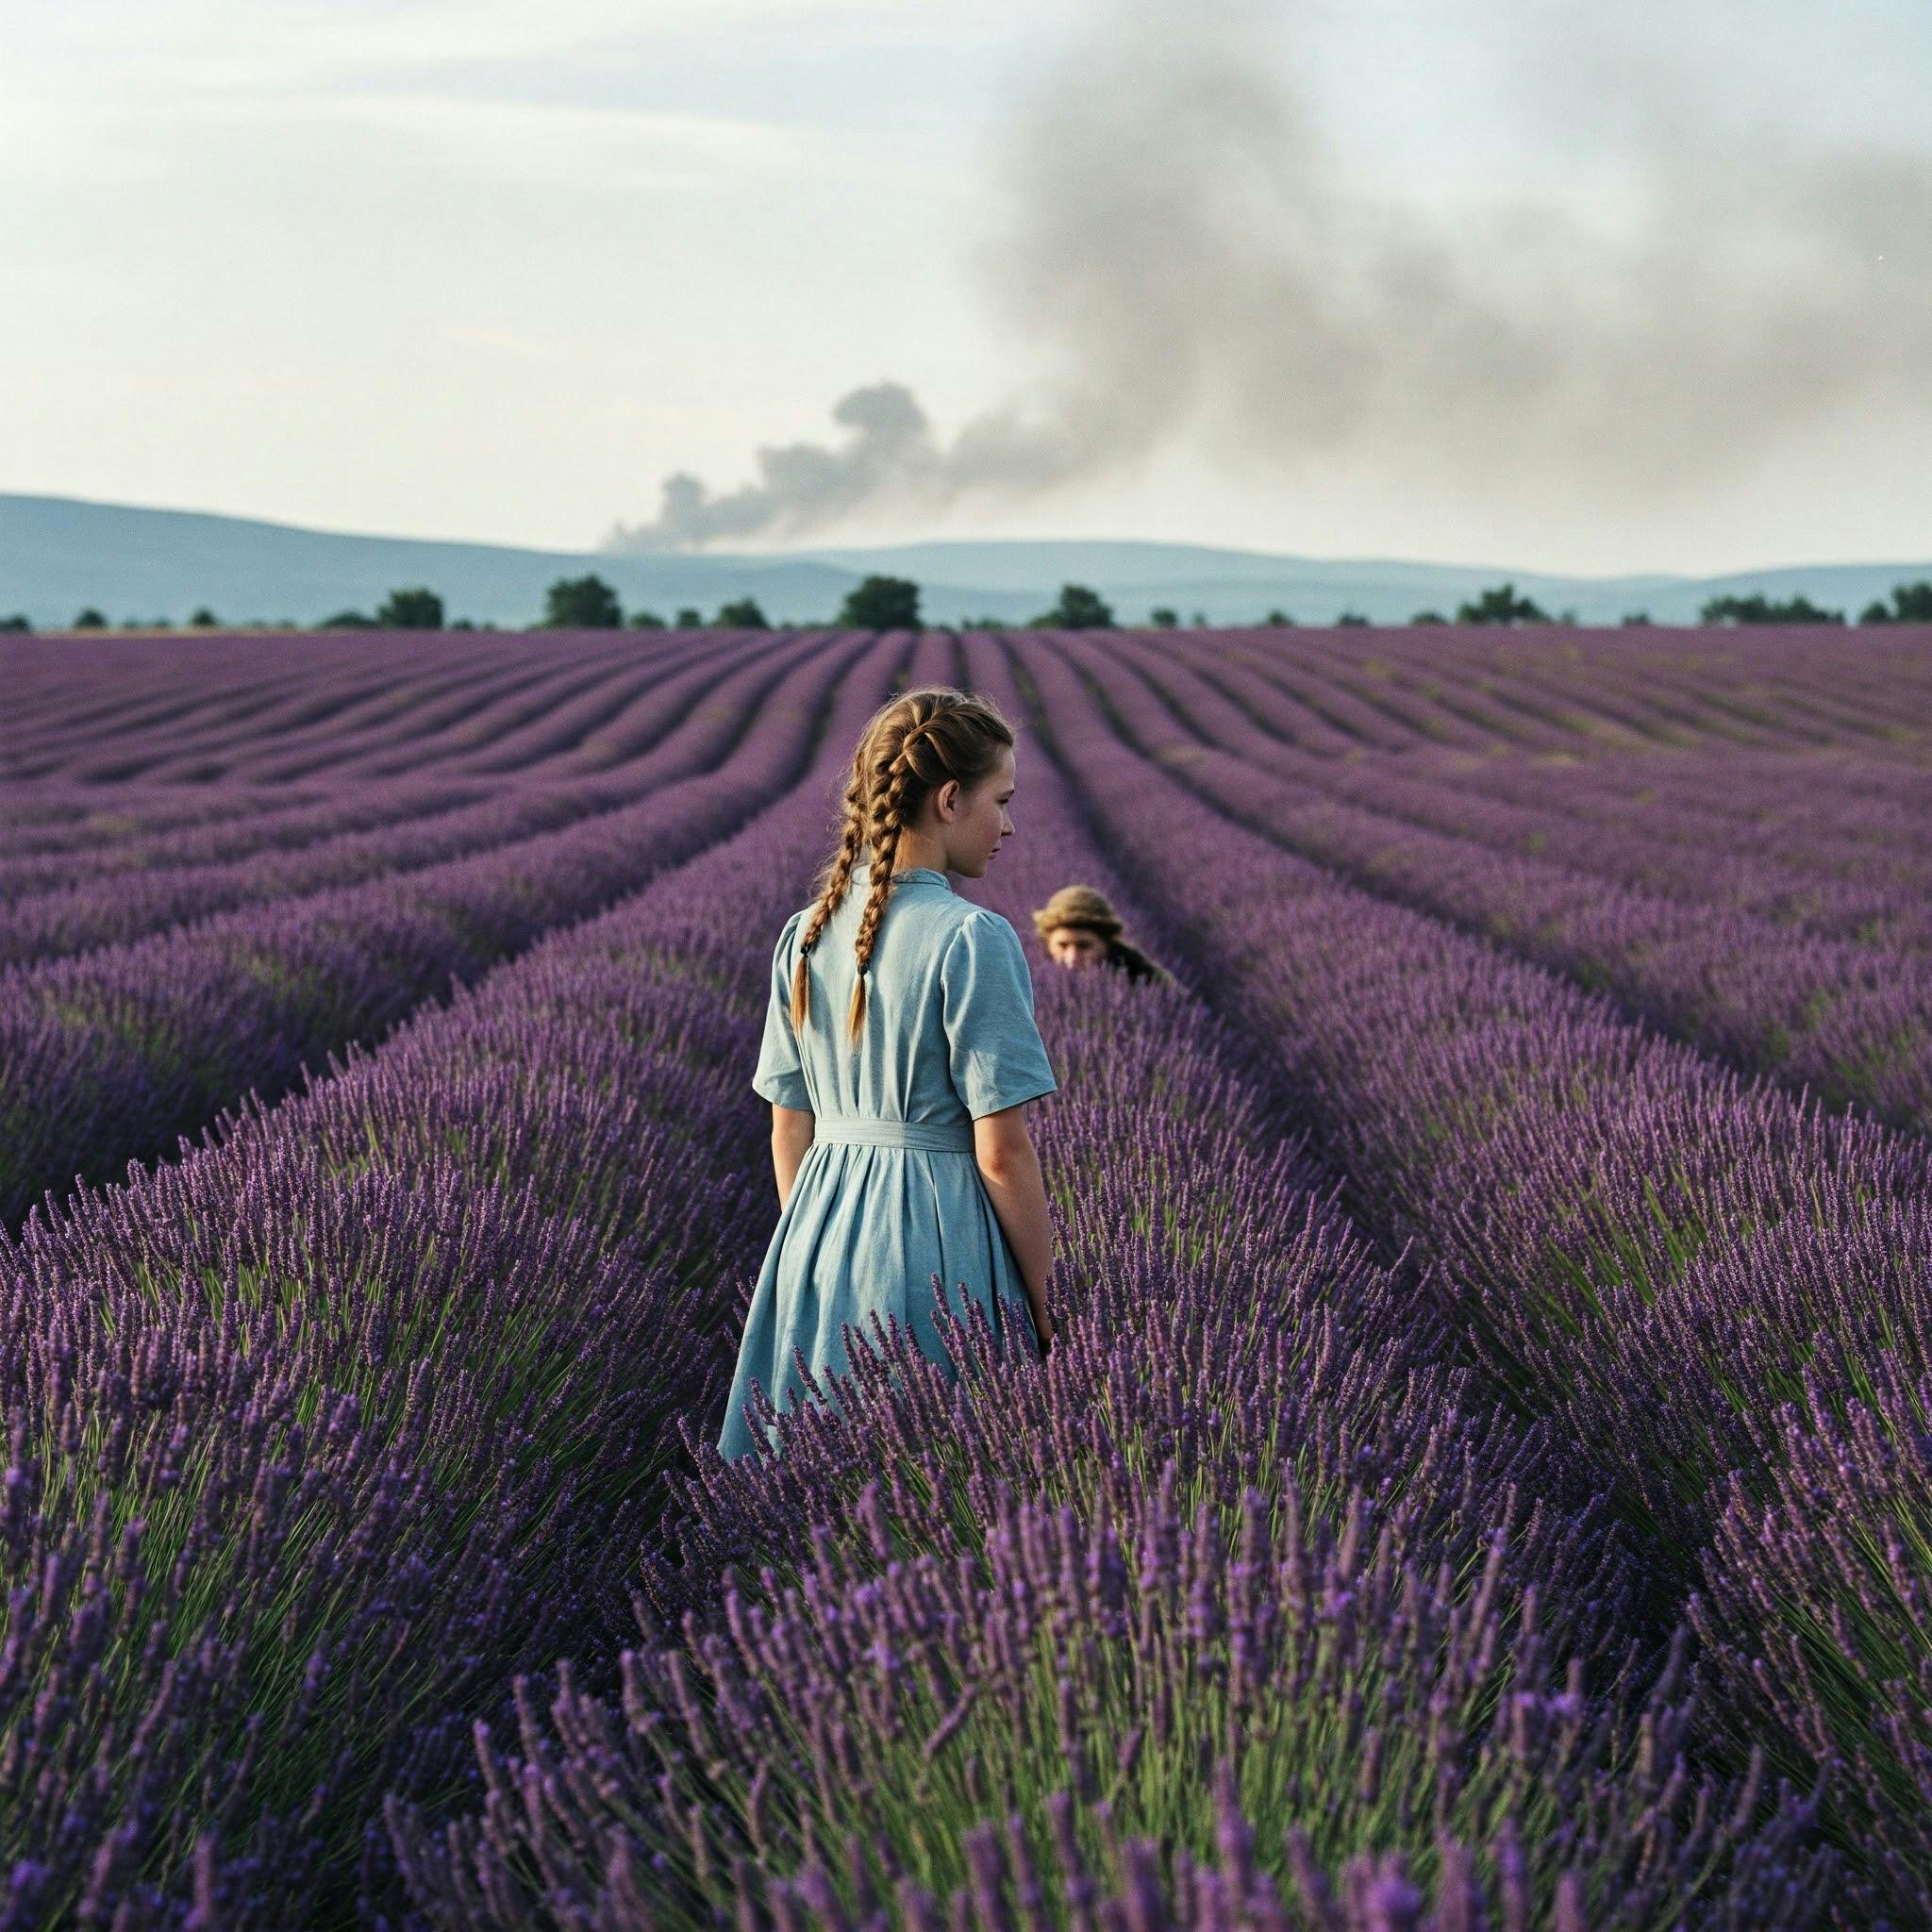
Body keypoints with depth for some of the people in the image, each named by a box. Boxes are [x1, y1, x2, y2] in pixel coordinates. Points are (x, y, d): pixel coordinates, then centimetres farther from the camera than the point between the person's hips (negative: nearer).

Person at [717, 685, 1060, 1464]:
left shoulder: (806, 934, 5)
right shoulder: (973, 940, -14)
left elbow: (789, 1130, 10)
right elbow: (1003, 1152, -14)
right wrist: (1045, 1308, -5)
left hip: (819, 1235, 7)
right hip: (942, 1242, -6)